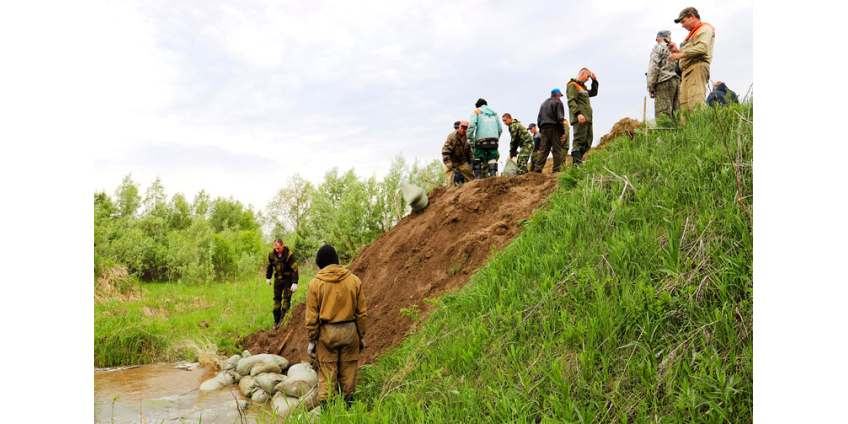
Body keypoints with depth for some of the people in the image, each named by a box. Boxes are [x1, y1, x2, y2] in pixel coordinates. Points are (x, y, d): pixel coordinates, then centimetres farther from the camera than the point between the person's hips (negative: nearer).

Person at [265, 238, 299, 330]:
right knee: (277, 299, 4)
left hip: (288, 279, -4)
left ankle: (283, 320, -1)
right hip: (277, 278, 4)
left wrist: (294, 283, -21)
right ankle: (276, 321, 11)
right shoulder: (272, 253, -8)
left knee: (286, 298, -7)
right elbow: (268, 265, 10)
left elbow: (295, 268, -19)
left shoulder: (289, 254, -22)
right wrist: (268, 278, 14)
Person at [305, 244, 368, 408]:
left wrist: (312, 340, 5)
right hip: (350, 331, 2)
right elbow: (362, 312, 4)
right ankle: (348, 405, 22)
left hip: (327, 332, -2)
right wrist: (361, 336, 13)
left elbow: (311, 316, -3)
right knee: (348, 371, 12)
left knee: (327, 372, 7)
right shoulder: (354, 280, 0)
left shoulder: (315, 284, -5)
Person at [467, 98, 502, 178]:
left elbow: (471, 125, -7)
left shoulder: (476, 112, 9)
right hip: (494, 140, 3)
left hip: (481, 139, -3)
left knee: (478, 159, 3)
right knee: (492, 159, 5)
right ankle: (493, 175, -8)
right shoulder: (494, 113, 22)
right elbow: (500, 128, 18)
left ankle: (477, 176, -5)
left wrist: (470, 138, -4)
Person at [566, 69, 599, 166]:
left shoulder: (583, 86, 28)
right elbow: (571, 101, -15)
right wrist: (578, 113, -27)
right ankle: (577, 163, -20)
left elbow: (593, 93, 40)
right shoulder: (573, 85, -2)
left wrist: (594, 80, 27)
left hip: (587, 119, 10)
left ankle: (578, 161, 7)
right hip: (580, 119, -10)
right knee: (579, 140, -16)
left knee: (587, 143, 6)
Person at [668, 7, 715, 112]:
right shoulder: (692, 34, 34)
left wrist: (681, 54, -14)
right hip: (687, 72, 9)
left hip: (697, 68, -9)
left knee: (695, 103, -24)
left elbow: (702, 48, -14)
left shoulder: (705, 28, 6)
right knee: (684, 105, -5)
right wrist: (677, 51, 15)